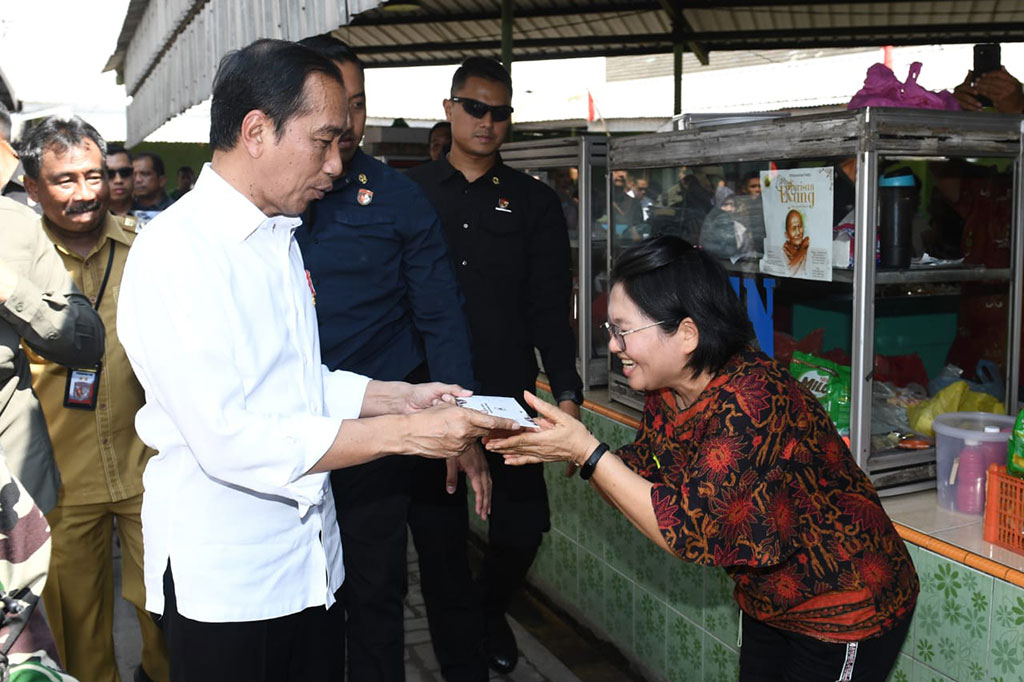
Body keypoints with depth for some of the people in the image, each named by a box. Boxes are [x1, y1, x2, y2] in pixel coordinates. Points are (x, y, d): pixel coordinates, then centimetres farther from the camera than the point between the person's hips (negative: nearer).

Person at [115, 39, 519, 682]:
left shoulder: (280, 236, 11)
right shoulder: (175, 251, -18)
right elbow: (228, 440, -25)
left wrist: (404, 397, 1)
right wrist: (406, 432, -23)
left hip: (311, 557, 8)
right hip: (224, 575, -7)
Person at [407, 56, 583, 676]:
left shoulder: (535, 202, 7)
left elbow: (551, 307, 2)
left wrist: (567, 391, -9)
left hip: (508, 393, 1)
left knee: (523, 520, 1)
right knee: (438, 529, 7)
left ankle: (492, 613, 33)